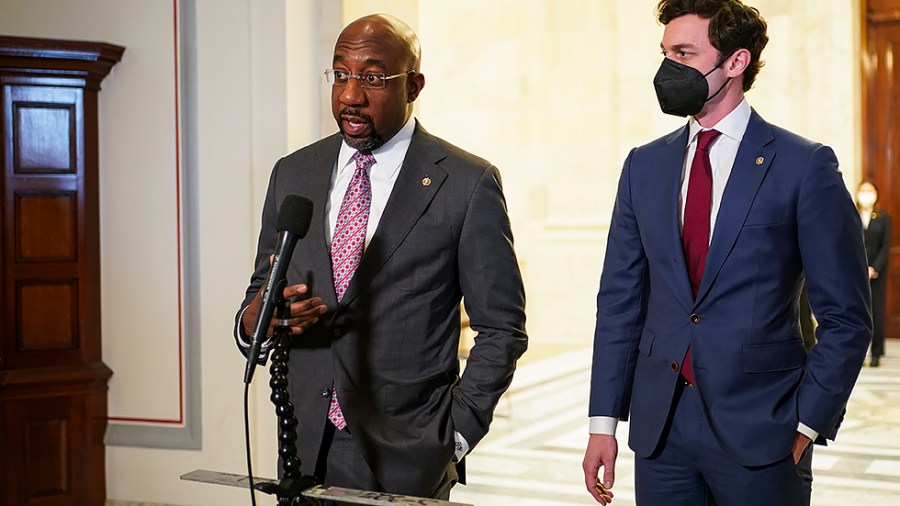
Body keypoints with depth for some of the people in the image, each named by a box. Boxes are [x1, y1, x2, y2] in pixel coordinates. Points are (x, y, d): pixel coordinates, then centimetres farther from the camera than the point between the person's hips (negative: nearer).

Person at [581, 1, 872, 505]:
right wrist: (604, 423, 4)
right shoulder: (644, 165, 7)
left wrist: (806, 425, -8)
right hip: (659, 427, 4)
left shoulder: (805, 166, -6)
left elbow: (846, 317, -4)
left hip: (758, 429, -4)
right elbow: (620, 302, 7)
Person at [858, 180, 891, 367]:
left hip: (877, 272, 0)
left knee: (876, 312, 0)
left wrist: (874, 269, -10)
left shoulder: (884, 218, 5)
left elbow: (885, 247, 1)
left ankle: (876, 354, 7)